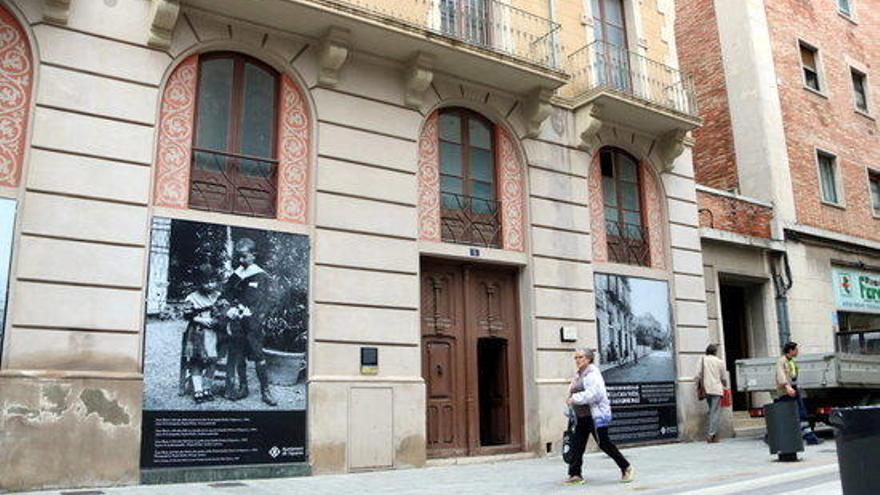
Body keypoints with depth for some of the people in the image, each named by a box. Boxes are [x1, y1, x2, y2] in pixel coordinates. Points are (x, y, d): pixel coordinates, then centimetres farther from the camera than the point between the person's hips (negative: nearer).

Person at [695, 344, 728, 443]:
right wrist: (725, 386, 28)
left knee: (712, 411, 14)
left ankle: (713, 433, 11)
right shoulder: (719, 362, 3)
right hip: (717, 389, -3)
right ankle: (711, 434, -13)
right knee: (716, 412, -4)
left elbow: (699, 375, -2)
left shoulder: (703, 360, 5)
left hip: (706, 389, 3)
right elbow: (724, 377, 10)